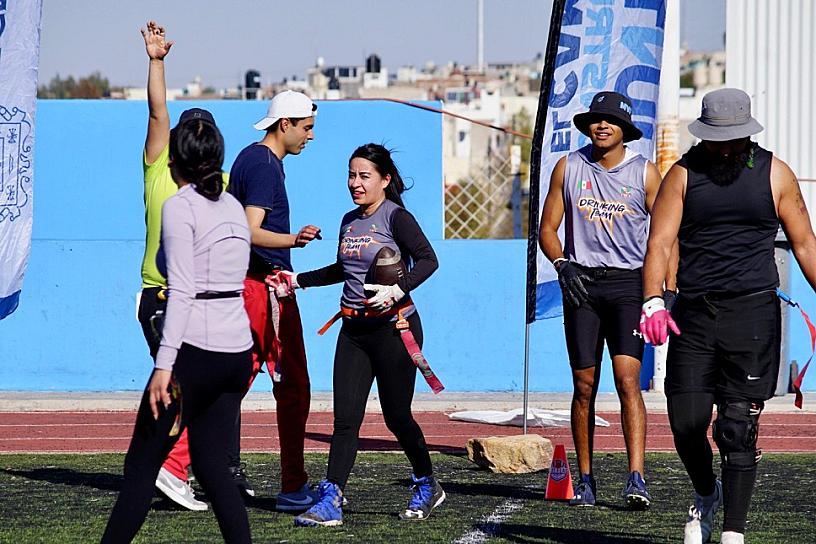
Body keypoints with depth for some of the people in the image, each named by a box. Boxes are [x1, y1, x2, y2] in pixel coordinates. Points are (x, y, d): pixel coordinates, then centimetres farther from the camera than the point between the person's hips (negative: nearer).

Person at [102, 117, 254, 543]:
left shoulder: (180, 207, -8)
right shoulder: (233, 207, 15)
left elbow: (182, 292, -16)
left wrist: (164, 365, -18)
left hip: (195, 351, -7)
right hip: (238, 351, 7)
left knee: (141, 465, -1)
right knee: (210, 463, 12)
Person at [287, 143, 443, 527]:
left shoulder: (396, 217, -8)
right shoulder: (349, 221, 13)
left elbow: (428, 260, -18)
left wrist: (397, 291, -30)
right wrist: (298, 280, 25)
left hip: (394, 327, -6)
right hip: (354, 329, 6)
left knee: (396, 416, 2)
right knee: (345, 416, -3)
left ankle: (427, 486, 24)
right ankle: (331, 502, -7)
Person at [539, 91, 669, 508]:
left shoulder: (644, 173, 2)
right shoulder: (569, 167, 6)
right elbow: (548, 228, 11)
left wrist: (669, 291, -4)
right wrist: (562, 264, -7)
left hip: (628, 284, -2)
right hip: (581, 283, 2)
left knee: (628, 380, -14)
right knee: (584, 386, 3)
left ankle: (637, 479, -20)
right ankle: (585, 478, 12)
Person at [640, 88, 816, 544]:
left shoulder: (775, 175, 6)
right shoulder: (684, 175, 5)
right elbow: (660, 241, -3)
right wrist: (653, 301, -17)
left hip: (753, 310, -1)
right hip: (694, 313, 1)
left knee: (738, 426, -6)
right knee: (686, 421, -1)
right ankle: (707, 495, 28)